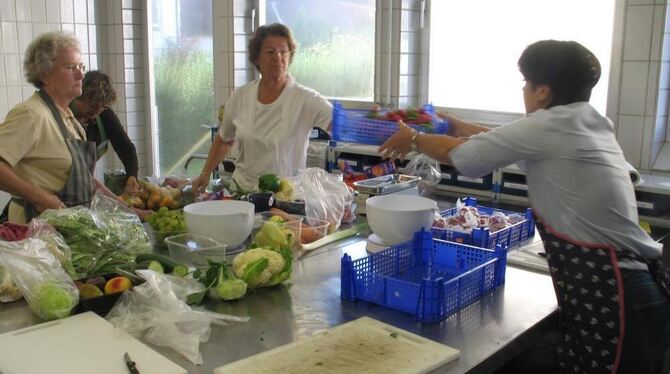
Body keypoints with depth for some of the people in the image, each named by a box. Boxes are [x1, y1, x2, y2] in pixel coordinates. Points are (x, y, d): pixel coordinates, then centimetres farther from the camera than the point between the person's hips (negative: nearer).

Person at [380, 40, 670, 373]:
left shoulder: (550, 125, -12)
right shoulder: (592, 124, 13)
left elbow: (460, 155, -3)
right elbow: (512, 145, 29)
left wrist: (414, 139, 14)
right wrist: (465, 128, 38)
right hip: (611, 289, 8)